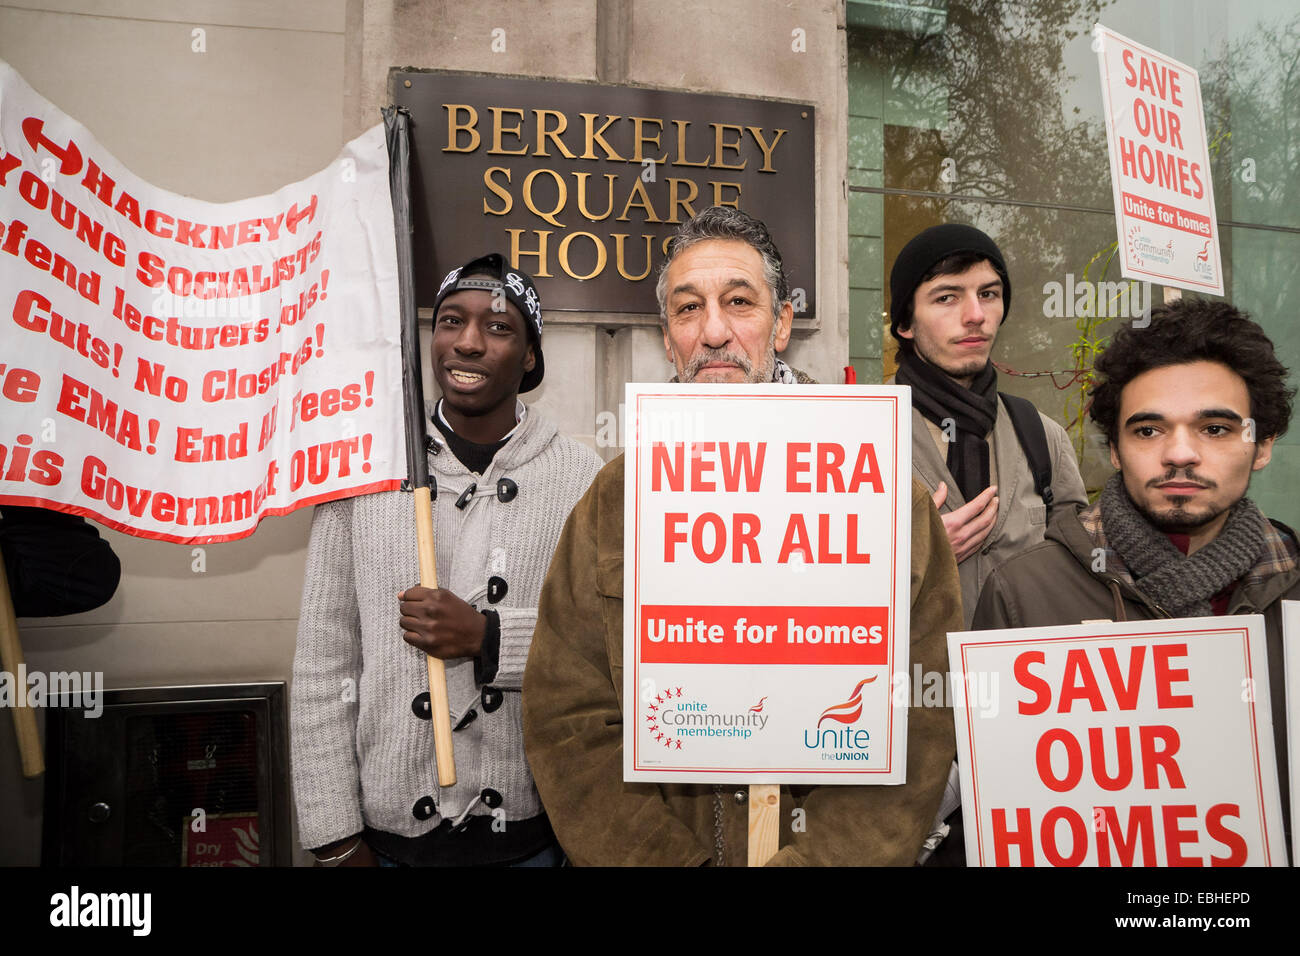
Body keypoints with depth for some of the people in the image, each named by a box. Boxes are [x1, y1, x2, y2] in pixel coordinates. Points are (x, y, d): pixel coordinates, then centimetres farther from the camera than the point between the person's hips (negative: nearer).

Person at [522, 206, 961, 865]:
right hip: (648, 852, 1)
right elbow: (567, 719, -1)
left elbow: (918, 722, -5)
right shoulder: (613, 502, 2)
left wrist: (815, 859, -16)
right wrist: (668, 859, -12)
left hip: (838, 852, 0)